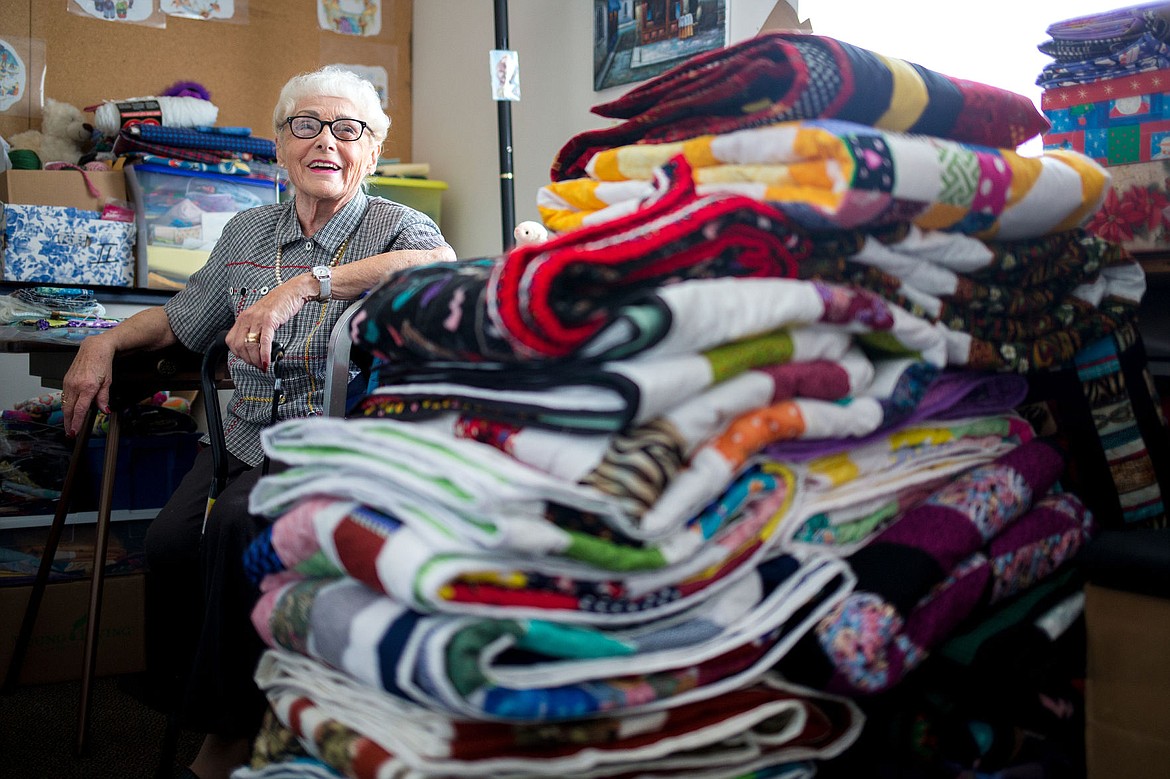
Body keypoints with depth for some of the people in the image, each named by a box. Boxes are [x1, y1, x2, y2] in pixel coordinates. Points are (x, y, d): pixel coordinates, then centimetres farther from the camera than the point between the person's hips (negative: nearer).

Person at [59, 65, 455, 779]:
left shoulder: (395, 226, -2)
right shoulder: (247, 232, 16)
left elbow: (443, 264, -27)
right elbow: (184, 318, 28)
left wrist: (304, 285, -33)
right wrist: (106, 342, 11)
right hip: (247, 438, 5)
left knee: (240, 528, -30)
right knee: (170, 542, -23)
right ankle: (187, 694, 3)